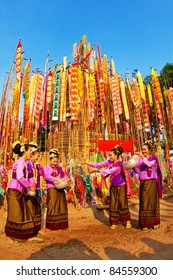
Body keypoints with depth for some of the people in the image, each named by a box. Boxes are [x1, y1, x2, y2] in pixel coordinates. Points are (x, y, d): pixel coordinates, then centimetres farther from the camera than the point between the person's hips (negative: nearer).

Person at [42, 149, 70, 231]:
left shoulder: (59, 168, 15)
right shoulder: (46, 168, 2)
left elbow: (64, 176, 17)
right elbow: (46, 176, -16)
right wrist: (55, 179, -30)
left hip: (60, 190, 5)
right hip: (51, 190, -4)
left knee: (61, 207, 7)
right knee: (51, 208, -2)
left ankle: (59, 225, 18)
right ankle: (49, 226, 10)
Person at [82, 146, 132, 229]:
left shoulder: (119, 163, -21)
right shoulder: (109, 162, -1)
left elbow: (110, 171, -29)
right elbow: (99, 164, 1)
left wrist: (97, 171, -32)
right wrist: (88, 163, -8)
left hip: (121, 186, -5)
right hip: (113, 186, 6)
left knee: (123, 203, 1)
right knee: (113, 204, 7)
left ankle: (128, 221, 18)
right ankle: (114, 223, 19)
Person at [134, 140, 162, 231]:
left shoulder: (153, 158, 1)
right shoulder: (140, 160, 11)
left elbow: (150, 164, -20)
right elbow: (138, 170, 1)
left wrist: (142, 156, -27)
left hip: (151, 182, -3)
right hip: (143, 183, 3)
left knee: (152, 201, 4)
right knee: (144, 202, 3)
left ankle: (155, 222, 17)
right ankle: (145, 223, 10)